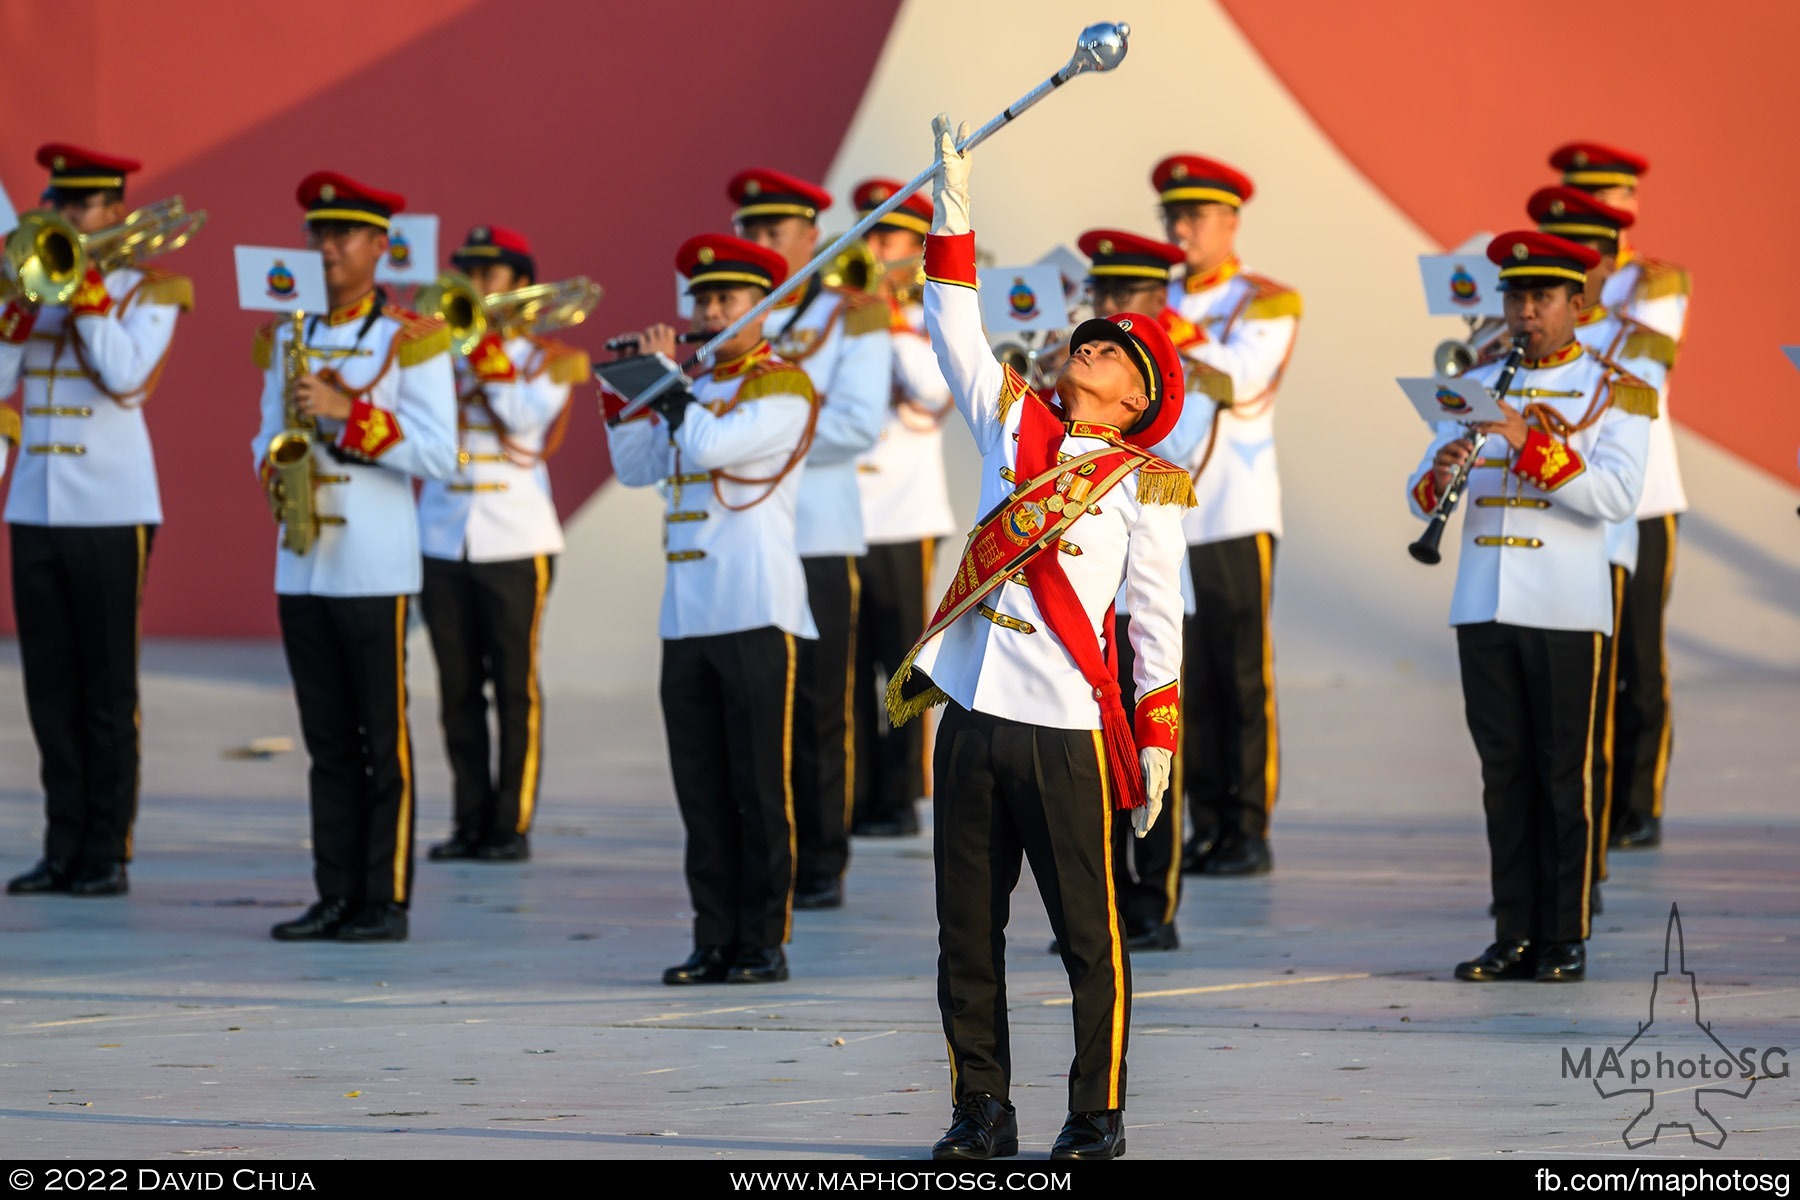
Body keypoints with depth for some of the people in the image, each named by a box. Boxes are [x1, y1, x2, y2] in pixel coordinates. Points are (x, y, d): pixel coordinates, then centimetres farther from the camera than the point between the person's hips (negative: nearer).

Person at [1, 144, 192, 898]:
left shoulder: (146, 291, 1)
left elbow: (126, 376, -16)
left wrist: (86, 289, -14)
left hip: (110, 509, -4)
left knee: (108, 688, -2)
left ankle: (108, 854, 2)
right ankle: (63, 849, 10)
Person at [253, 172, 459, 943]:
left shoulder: (410, 340, -3)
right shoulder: (286, 336, 13)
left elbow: (440, 456, -10)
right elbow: (268, 434, 18)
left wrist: (348, 412, -18)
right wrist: (275, 469, -6)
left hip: (376, 567, -5)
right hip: (302, 565, 5)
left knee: (382, 739, -2)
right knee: (327, 740, 7)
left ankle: (387, 901, 1)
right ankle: (335, 898, 10)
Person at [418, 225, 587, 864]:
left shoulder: (544, 359, 3)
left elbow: (526, 416, -15)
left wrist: (487, 349, -14)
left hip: (514, 541, -3)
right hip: (443, 539, 3)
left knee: (515, 686, -1)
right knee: (458, 687, 5)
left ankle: (513, 823, 3)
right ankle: (471, 821, 11)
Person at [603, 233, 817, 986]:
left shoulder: (784, 390, -5)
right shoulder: (696, 389, 18)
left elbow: (707, 446, -18)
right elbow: (636, 469, 16)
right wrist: (622, 392, 5)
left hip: (756, 615, -7)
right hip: (687, 614, 7)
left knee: (758, 789, -3)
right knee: (702, 791, 7)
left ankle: (764, 944, 0)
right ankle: (715, 942, 10)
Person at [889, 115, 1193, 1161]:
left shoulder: (1147, 483, 1)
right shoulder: (1015, 427, 12)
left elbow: (1159, 619, 0)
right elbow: (959, 337, 10)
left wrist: (1159, 736, -5)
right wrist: (954, 218, 1)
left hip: (1069, 729, -4)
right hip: (972, 716, 4)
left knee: (1088, 933, -1)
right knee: (967, 930, 7)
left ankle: (1097, 1119, 7)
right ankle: (983, 1112, 15)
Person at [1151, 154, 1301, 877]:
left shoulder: (1266, 303, 0)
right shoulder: (1157, 304, 15)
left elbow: (1240, 378, -17)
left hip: (1235, 518, -5)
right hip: (1162, 515, 5)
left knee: (1243, 681, -2)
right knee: (1188, 683, 3)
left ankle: (1250, 834, 1)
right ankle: (1206, 827, 9)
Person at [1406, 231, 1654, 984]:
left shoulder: (1613, 393, 0)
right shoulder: (1476, 388, 13)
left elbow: (1616, 497, -15)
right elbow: (1420, 496, 8)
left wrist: (1532, 443, -23)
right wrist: (1442, 472, -15)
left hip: (1565, 610, -4)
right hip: (1484, 605, 4)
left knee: (1563, 773, -1)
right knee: (1504, 771, 5)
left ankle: (1564, 940, 4)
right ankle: (1515, 936, 9)